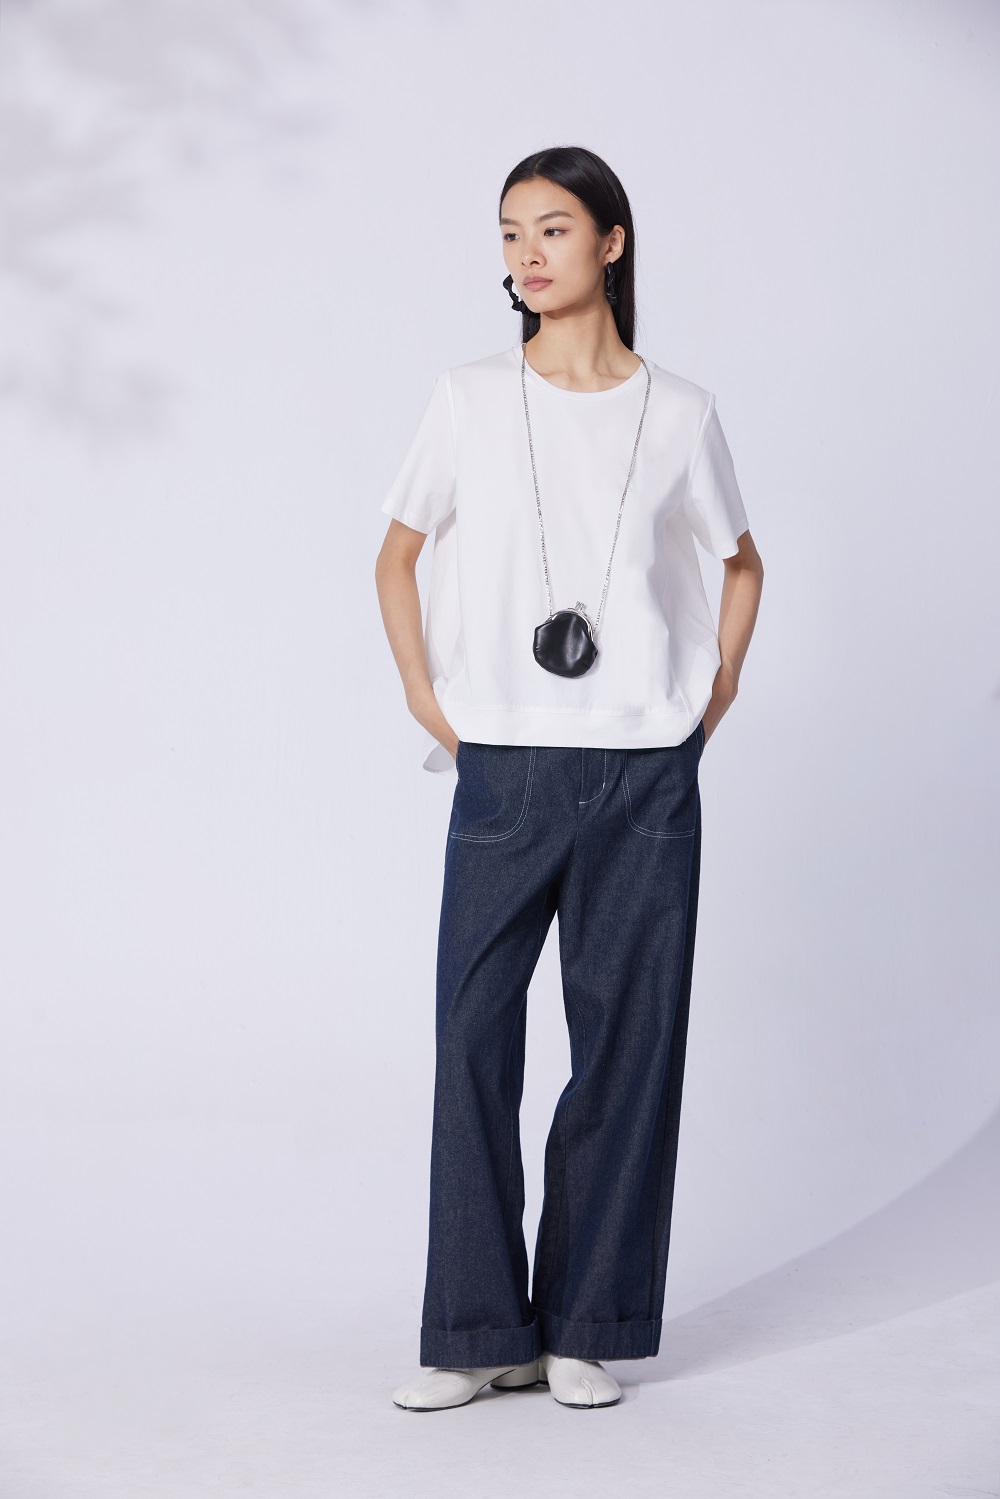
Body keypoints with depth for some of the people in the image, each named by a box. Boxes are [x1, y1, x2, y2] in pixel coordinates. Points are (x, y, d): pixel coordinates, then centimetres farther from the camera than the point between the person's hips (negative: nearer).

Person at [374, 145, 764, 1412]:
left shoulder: (679, 414, 3)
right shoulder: (469, 403, 3)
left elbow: (740, 563, 18)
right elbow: (397, 556, 14)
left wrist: (719, 687, 6)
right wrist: (422, 694, 4)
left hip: (645, 777, 0)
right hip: (504, 770, 0)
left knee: (625, 1042, 3)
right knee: (473, 1034, -2)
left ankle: (584, 1328, 14)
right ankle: (478, 1332, 8)